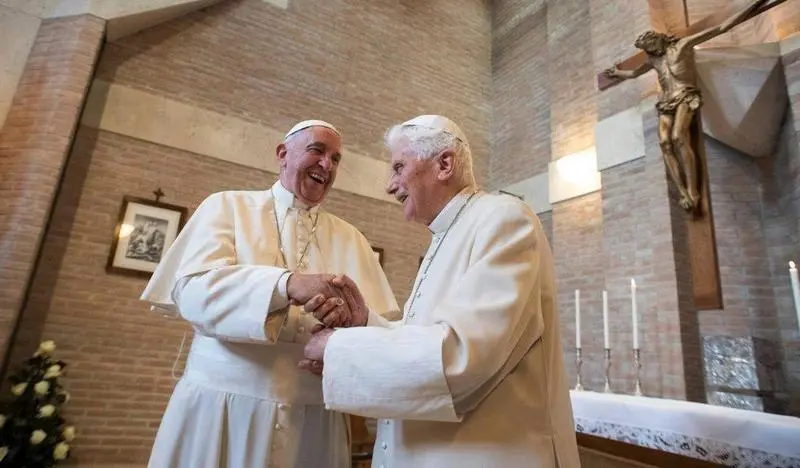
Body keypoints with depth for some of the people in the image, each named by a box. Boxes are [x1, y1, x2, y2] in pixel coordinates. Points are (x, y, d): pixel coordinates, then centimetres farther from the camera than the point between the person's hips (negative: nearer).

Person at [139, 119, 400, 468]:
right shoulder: (227, 206, 4)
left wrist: (353, 318, -21)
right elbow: (193, 290, -12)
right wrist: (285, 285, -27)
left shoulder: (351, 240, 11)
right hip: (222, 402, -2)